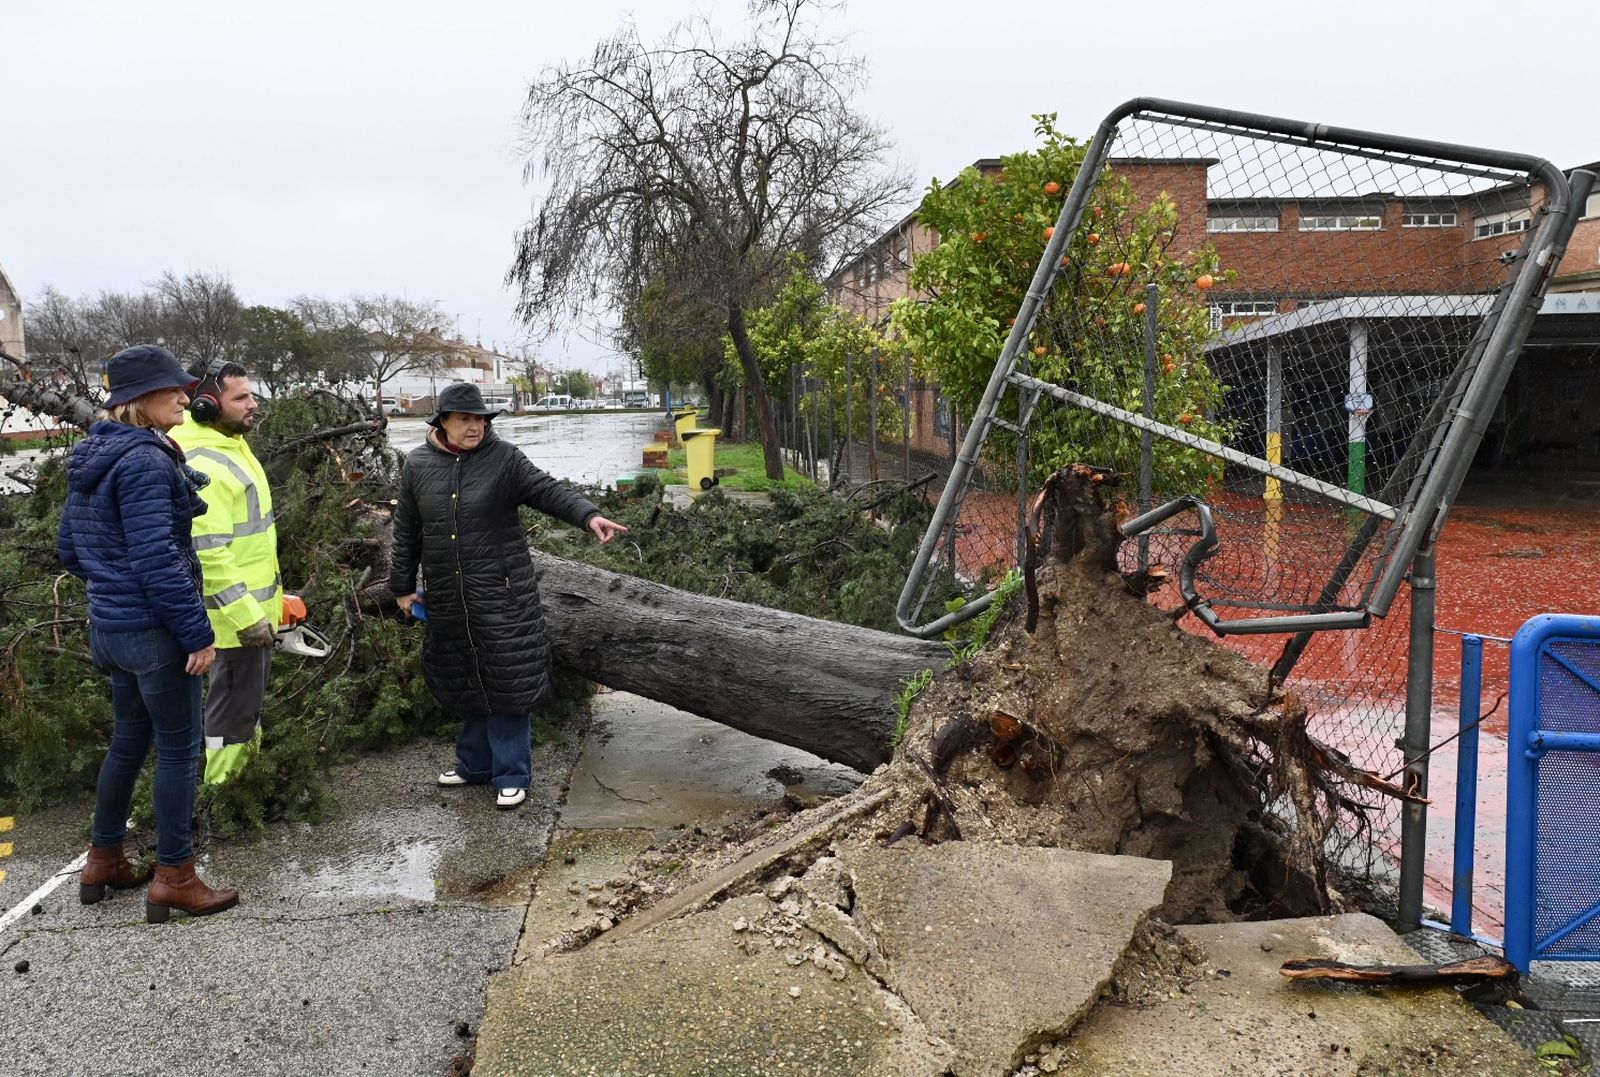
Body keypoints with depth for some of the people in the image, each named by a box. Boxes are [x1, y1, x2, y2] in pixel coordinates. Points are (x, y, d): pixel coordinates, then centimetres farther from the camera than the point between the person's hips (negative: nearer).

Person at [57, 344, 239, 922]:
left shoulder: (91, 457, 11)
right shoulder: (146, 460, -19)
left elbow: (70, 549, 16)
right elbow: (157, 558, -23)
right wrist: (198, 633, -19)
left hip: (110, 624, 9)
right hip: (153, 629, -9)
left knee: (129, 740, 21)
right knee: (179, 748, 1)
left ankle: (103, 862, 33)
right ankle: (174, 880, 11)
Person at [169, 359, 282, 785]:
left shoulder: (232, 446, 9)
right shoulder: (203, 465, -24)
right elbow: (208, 554, -28)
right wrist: (246, 615, -26)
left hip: (255, 603, 11)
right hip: (235, 611, -11)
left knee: (250, 697, 22)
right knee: (234, 703, 1)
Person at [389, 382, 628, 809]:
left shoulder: (503, 458, -4)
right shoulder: (418, 465, 5)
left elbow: (548, 490, -13)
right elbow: (407, 531, 12)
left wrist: (588, 516, -31)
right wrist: (403, 586, 16)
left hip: (501, 594, -3)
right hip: (449, 599, 4)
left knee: (507, 682, -2)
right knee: (465, 684, 14)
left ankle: (512, 775, 10)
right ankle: (475, 764, 31)